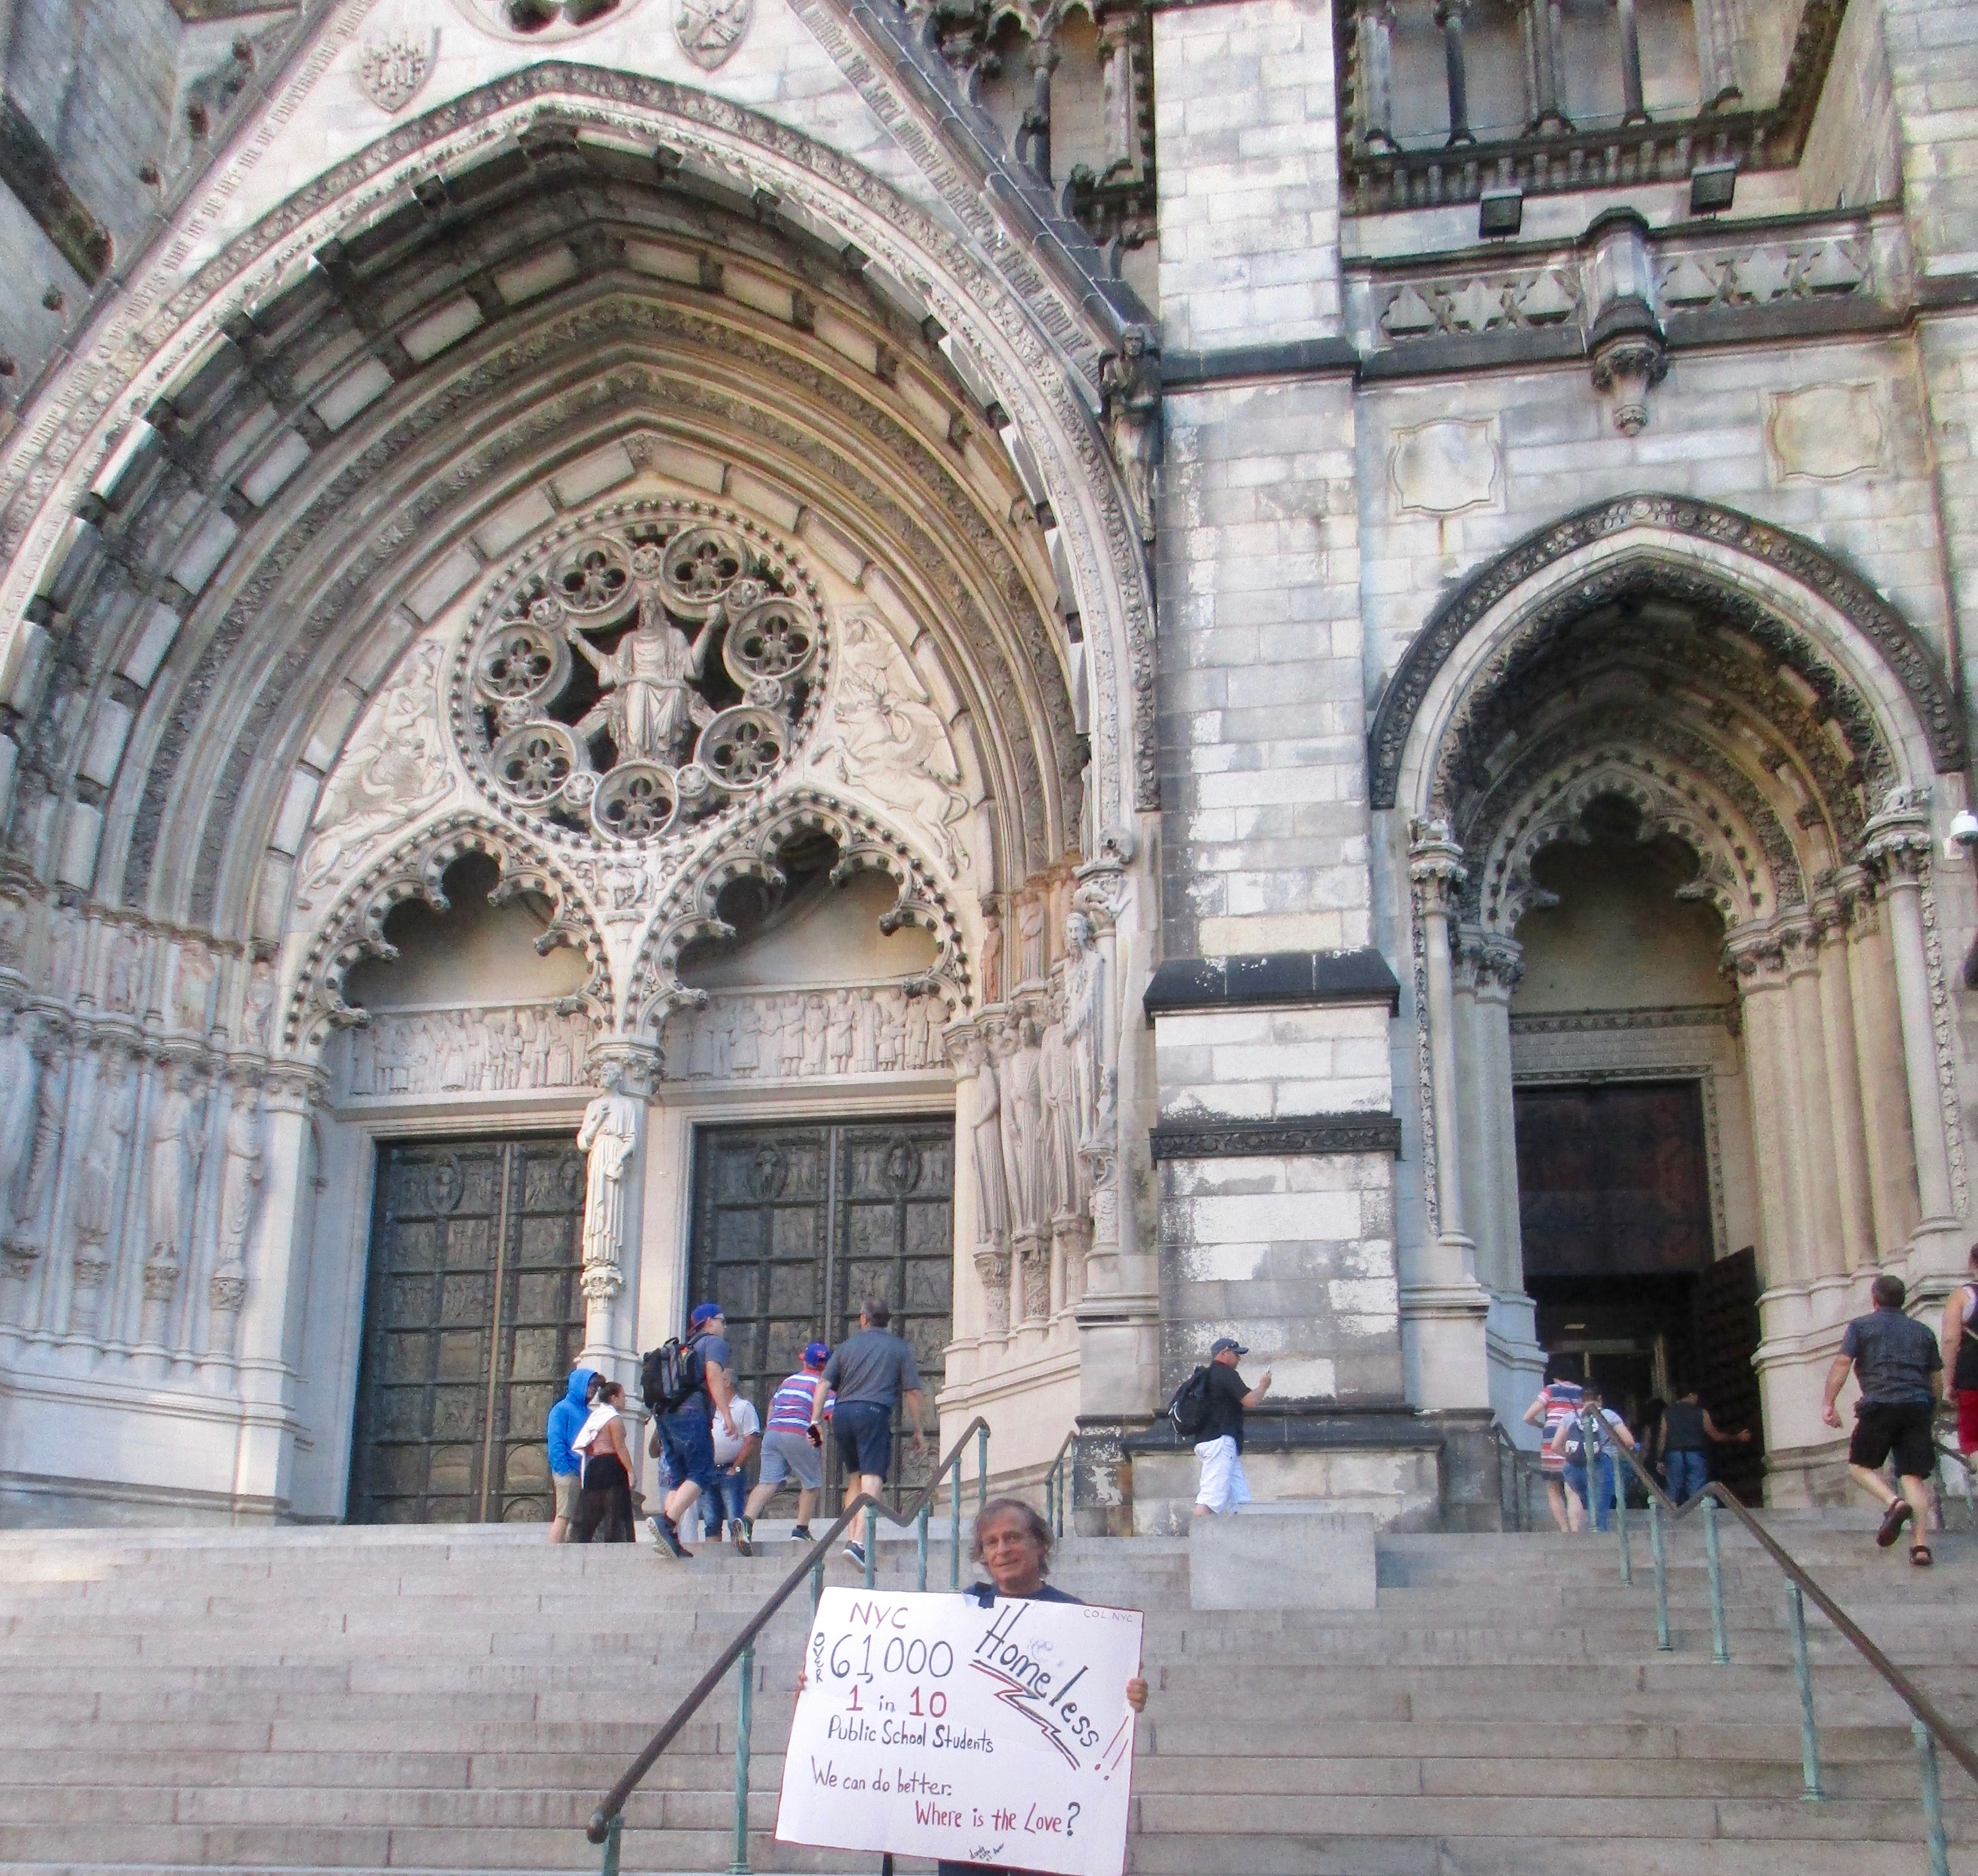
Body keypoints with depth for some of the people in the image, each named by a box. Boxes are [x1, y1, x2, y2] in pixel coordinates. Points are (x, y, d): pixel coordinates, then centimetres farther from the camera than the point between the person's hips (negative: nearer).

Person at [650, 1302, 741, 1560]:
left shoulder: (686, 1348, 30)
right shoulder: (714, 1342, 7)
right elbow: (713, 1376, -10)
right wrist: (727, 1413, -17)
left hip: (666, 1416, 8)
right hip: (691, 1414, -8)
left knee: (680, 1480, 7)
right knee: (701, 1474, -11)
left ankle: (671, 1539, -4)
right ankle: (667, 1522, -28)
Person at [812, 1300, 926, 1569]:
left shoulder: (847, 1346, 20)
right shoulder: (900, 1349, 14)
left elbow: (824, 1383, 10)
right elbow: (912, 1393, 7)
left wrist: (816, 1419, 7)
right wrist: (918, 1431, 12)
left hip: (842, 1413, 4)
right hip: (874, 1412, -4)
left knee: (855, 1477, 19)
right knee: (873, 1479, -12)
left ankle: (850, 1537, 13)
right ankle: (859, 1543, -27)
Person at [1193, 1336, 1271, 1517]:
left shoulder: (1206, 1375, 22)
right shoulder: (1226, 1373, -7)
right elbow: (1250, 1400, -15)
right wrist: (1264, 1385, 3)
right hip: (1220, 1441, -10)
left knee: (1239, 1500, 6)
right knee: (1211, 1498, -17)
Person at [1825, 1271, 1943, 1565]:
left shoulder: (1861, 1326, 9)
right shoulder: (1922, 1331, 19)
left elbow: (1842, 1364, -3)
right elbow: (1937, 1379, 21)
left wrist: (1829, 1403, -2)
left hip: (1880, 1405, -3)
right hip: (1918, 1406, 3)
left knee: (1860, 1465, 9)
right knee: (1914, 1475, 3)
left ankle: (1894, 1503, -19)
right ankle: (1921, 1544, -9)